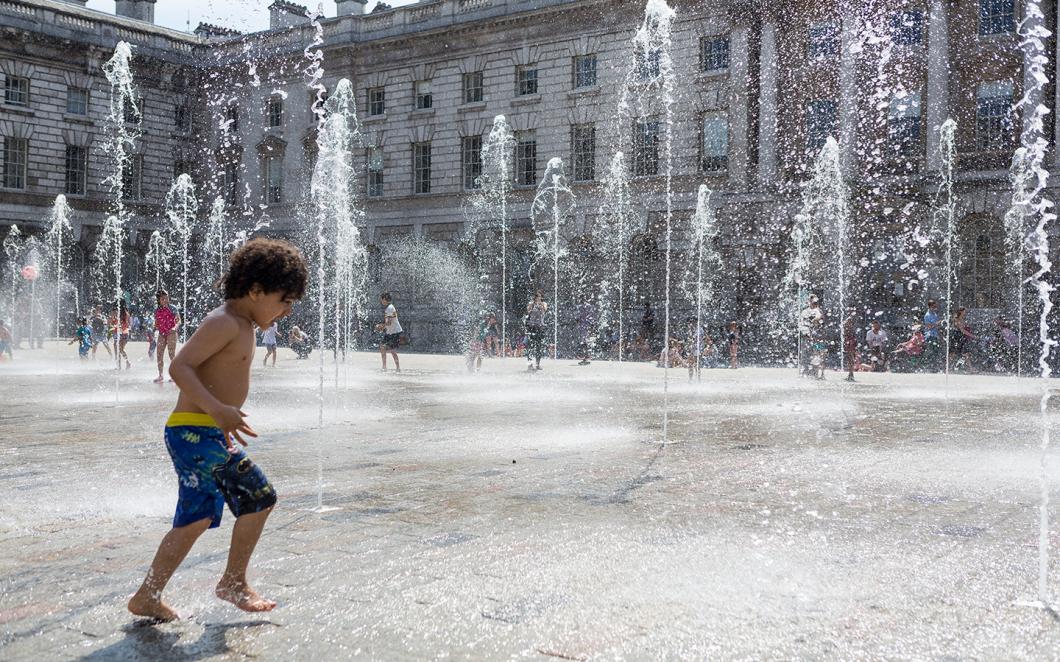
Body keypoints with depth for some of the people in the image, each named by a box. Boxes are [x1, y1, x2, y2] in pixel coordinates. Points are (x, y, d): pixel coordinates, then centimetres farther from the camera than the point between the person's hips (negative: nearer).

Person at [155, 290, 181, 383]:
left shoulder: (172, 308, -2)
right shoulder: (157, 311, 11)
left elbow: (178, 320, -6)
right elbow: (156, 324, 19)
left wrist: (175, 327, -22)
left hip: (171, 333, -5)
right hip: (161, 334, 5)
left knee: (172, 355, -8)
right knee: (159, 355, 4)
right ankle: (160, 376, 12)